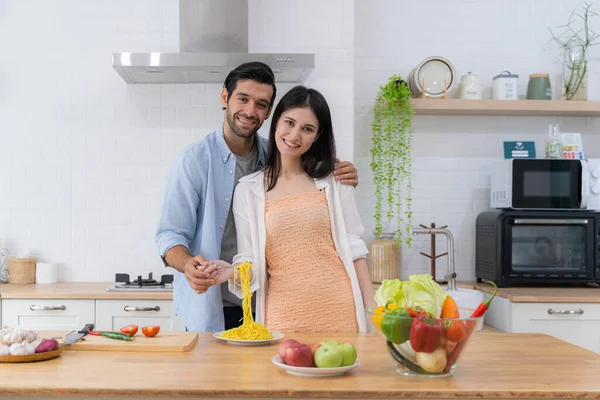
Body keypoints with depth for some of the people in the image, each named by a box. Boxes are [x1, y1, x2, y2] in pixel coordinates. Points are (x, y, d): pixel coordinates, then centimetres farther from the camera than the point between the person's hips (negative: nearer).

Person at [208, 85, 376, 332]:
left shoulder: (334, 182, 5)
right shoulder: (247, 190, 4)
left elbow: (353, 248, 5)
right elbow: (251, 263, 3)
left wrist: (372, 307, 1)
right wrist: (233, 272, -18)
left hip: (338, 311, 1)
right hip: (284, 314, 0)